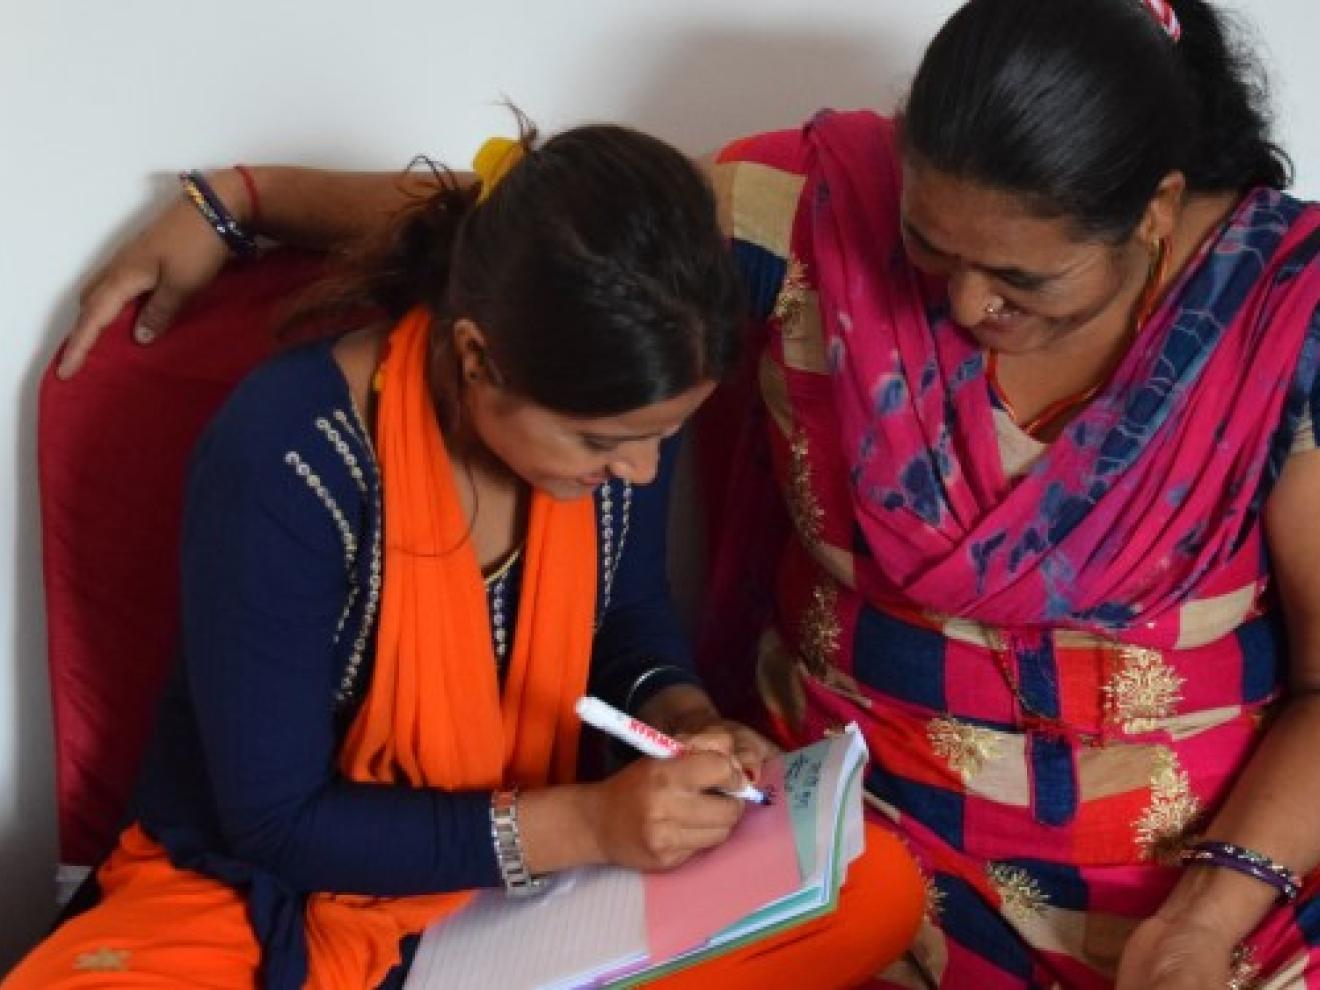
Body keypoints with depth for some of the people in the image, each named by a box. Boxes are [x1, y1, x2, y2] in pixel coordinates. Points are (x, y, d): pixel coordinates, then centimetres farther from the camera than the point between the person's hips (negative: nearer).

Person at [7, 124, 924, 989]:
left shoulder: (615, 407, -13)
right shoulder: (283, 463, -29)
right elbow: (276, 823, -21)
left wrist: (683, 716, -14)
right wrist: (587, 825, -28)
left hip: (533, 865, 5)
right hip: (274, 894, -4)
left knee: (875, 887, -16)